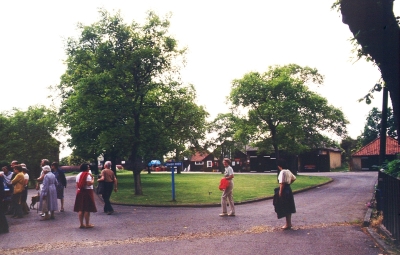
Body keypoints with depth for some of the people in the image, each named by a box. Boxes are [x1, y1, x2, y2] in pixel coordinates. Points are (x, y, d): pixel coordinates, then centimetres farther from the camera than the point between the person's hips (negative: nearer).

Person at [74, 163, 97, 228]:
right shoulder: (88, 175, -12)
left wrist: (77, 192, 19)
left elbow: (77, 185, 11)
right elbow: (89, 183, -20)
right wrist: (93, 179, -5)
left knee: (80, 209, 9)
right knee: (87, 209, -1)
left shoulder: (78, 175, 11)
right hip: (87, 192, -7)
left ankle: (81, 224, 14)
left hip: (80, 192, 7)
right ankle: (87, 224, 3)